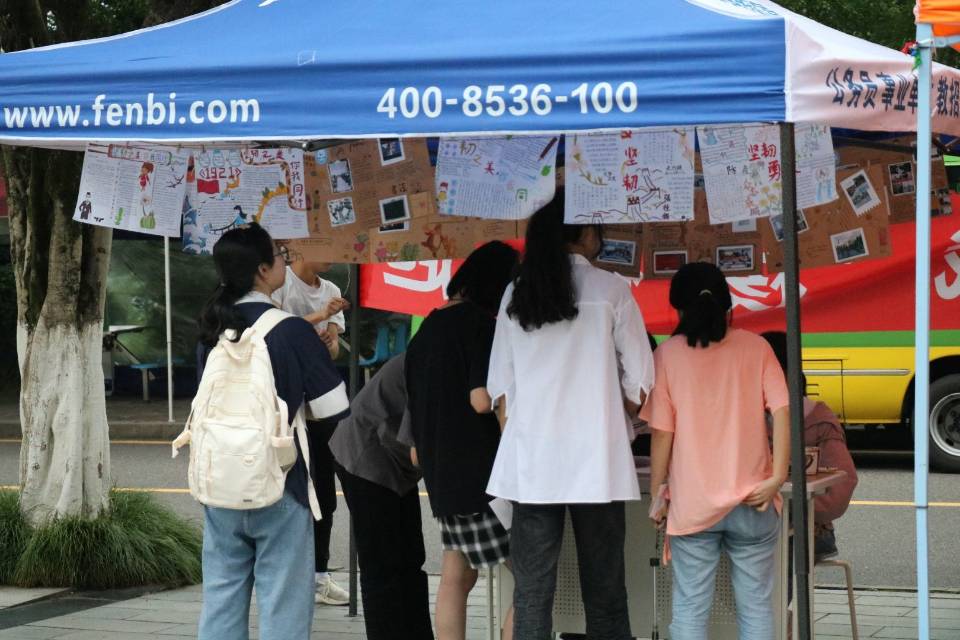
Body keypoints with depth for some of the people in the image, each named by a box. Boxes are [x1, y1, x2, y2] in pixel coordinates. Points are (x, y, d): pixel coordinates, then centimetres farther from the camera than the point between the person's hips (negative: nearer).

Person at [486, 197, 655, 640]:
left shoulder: (516, 296, 8)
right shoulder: (610, 290, -1)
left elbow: (500, 388, 9)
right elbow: (639, 385, 0)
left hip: (530, 462, 2)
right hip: (595, 462, -2)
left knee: (531, 595, 1)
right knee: (603, 591, 3)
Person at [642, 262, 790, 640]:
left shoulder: (668, 354, -1)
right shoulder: (755, 347, 3)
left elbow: (662, 433, -2)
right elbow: (781, 412, -6)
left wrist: (656, 494, 6)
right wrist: (778, 477, -6)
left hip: (692, 504, -1)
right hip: (752, 500, 1)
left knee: (690, 608, 3)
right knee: (756, 605, 8)